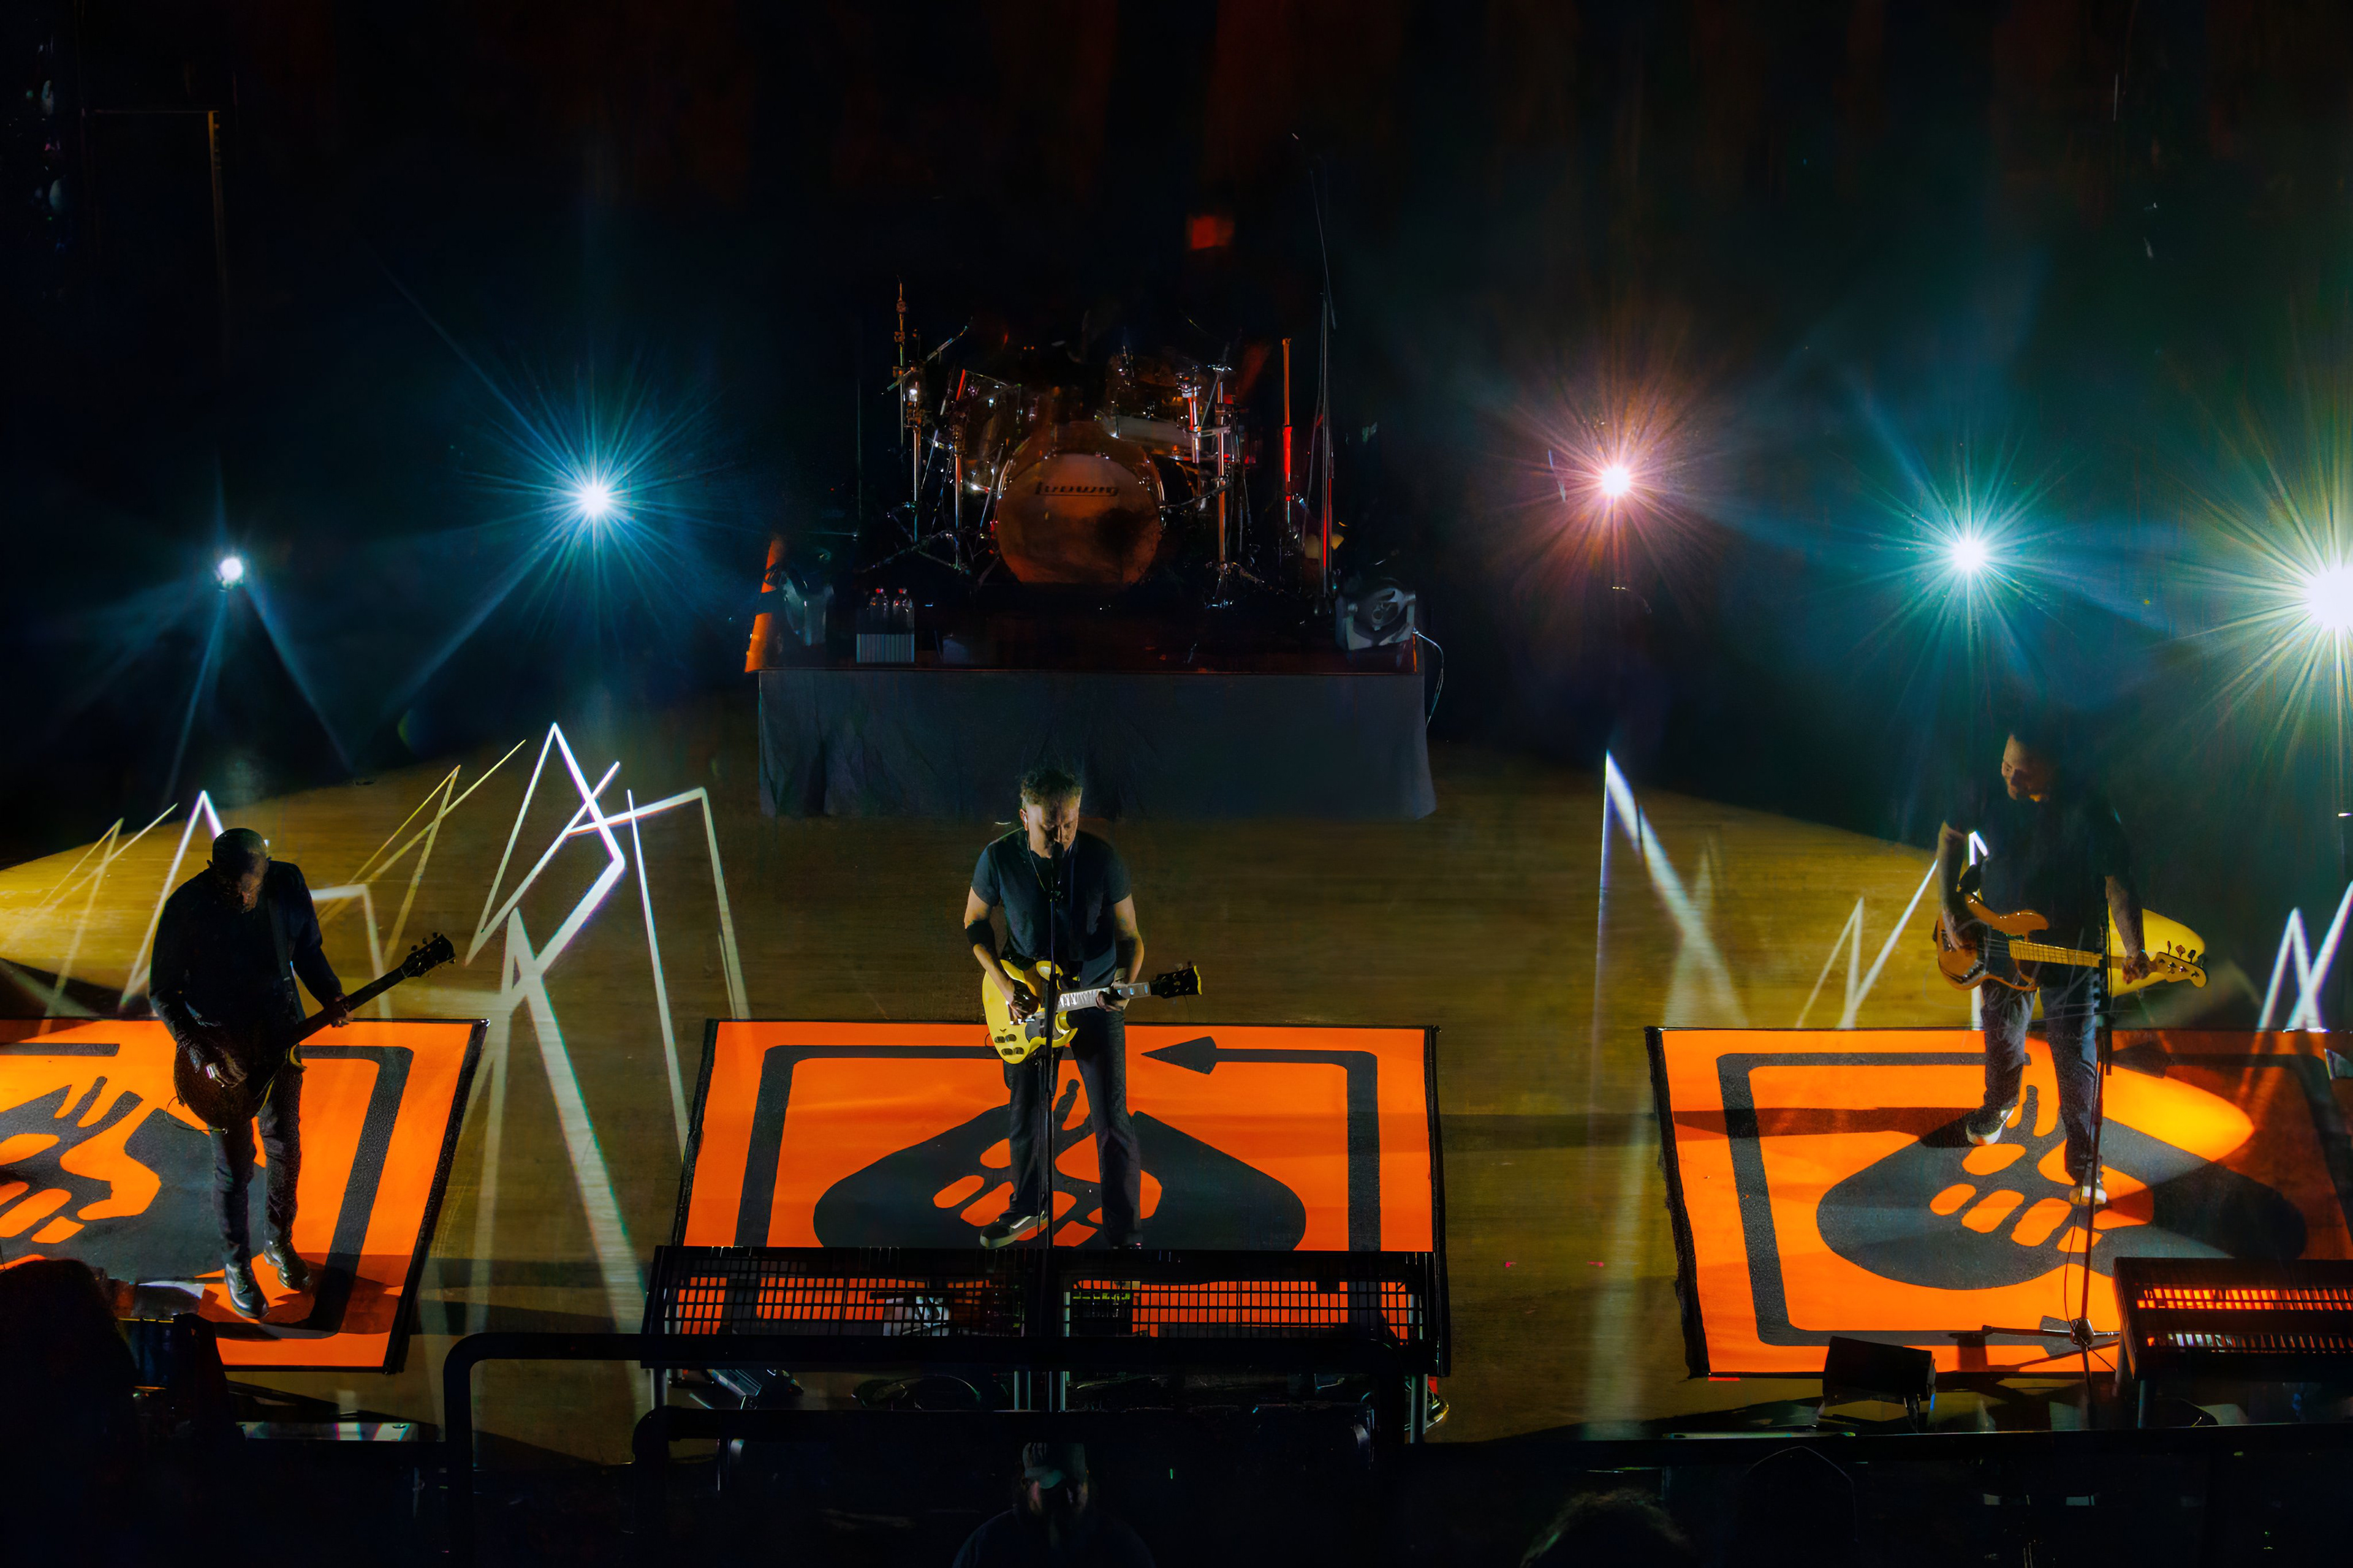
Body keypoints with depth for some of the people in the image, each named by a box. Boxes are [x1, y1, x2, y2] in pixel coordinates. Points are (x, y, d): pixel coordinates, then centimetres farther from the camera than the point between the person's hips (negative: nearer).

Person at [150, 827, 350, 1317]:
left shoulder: (288, 885, -14)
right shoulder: (187, 908, -25)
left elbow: (307, 950, 5)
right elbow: (164, 994, -15)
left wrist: (330, 998, -11)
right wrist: (202, 1055, -22)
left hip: (279, 1038, 4)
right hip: (221, 1049, -4)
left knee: (286, 1151, 18)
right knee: (234, 1168, 6)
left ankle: (280, 1242, 42)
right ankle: (237, 1266, 28)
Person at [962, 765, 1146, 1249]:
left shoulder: (1102, 859, -17)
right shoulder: (999, 859, -14)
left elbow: (1128, 935, -9)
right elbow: (975, 923, 1)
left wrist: (1124, 982, -29)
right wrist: (1006, 986, -11)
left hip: (1095, 998, -2)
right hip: (1025, 1001, 2)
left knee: (1111, 1122, -3)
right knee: (1025, 1116, 15)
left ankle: (1125, 1235, 7)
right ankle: (1029, 1207, 39)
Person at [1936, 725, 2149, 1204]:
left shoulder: (2089, 812, -26)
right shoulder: (1987, 792, -15)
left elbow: (2117, 883, -21)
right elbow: (1952, 834, 4)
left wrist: (2133, 949, -34)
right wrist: (1949, 904, -3)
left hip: (2071, 951, -4)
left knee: (2075, 1059, -1)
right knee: (2002, 1036, 25)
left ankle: (2083, 1166, 14)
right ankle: (2000, 1103, 56)